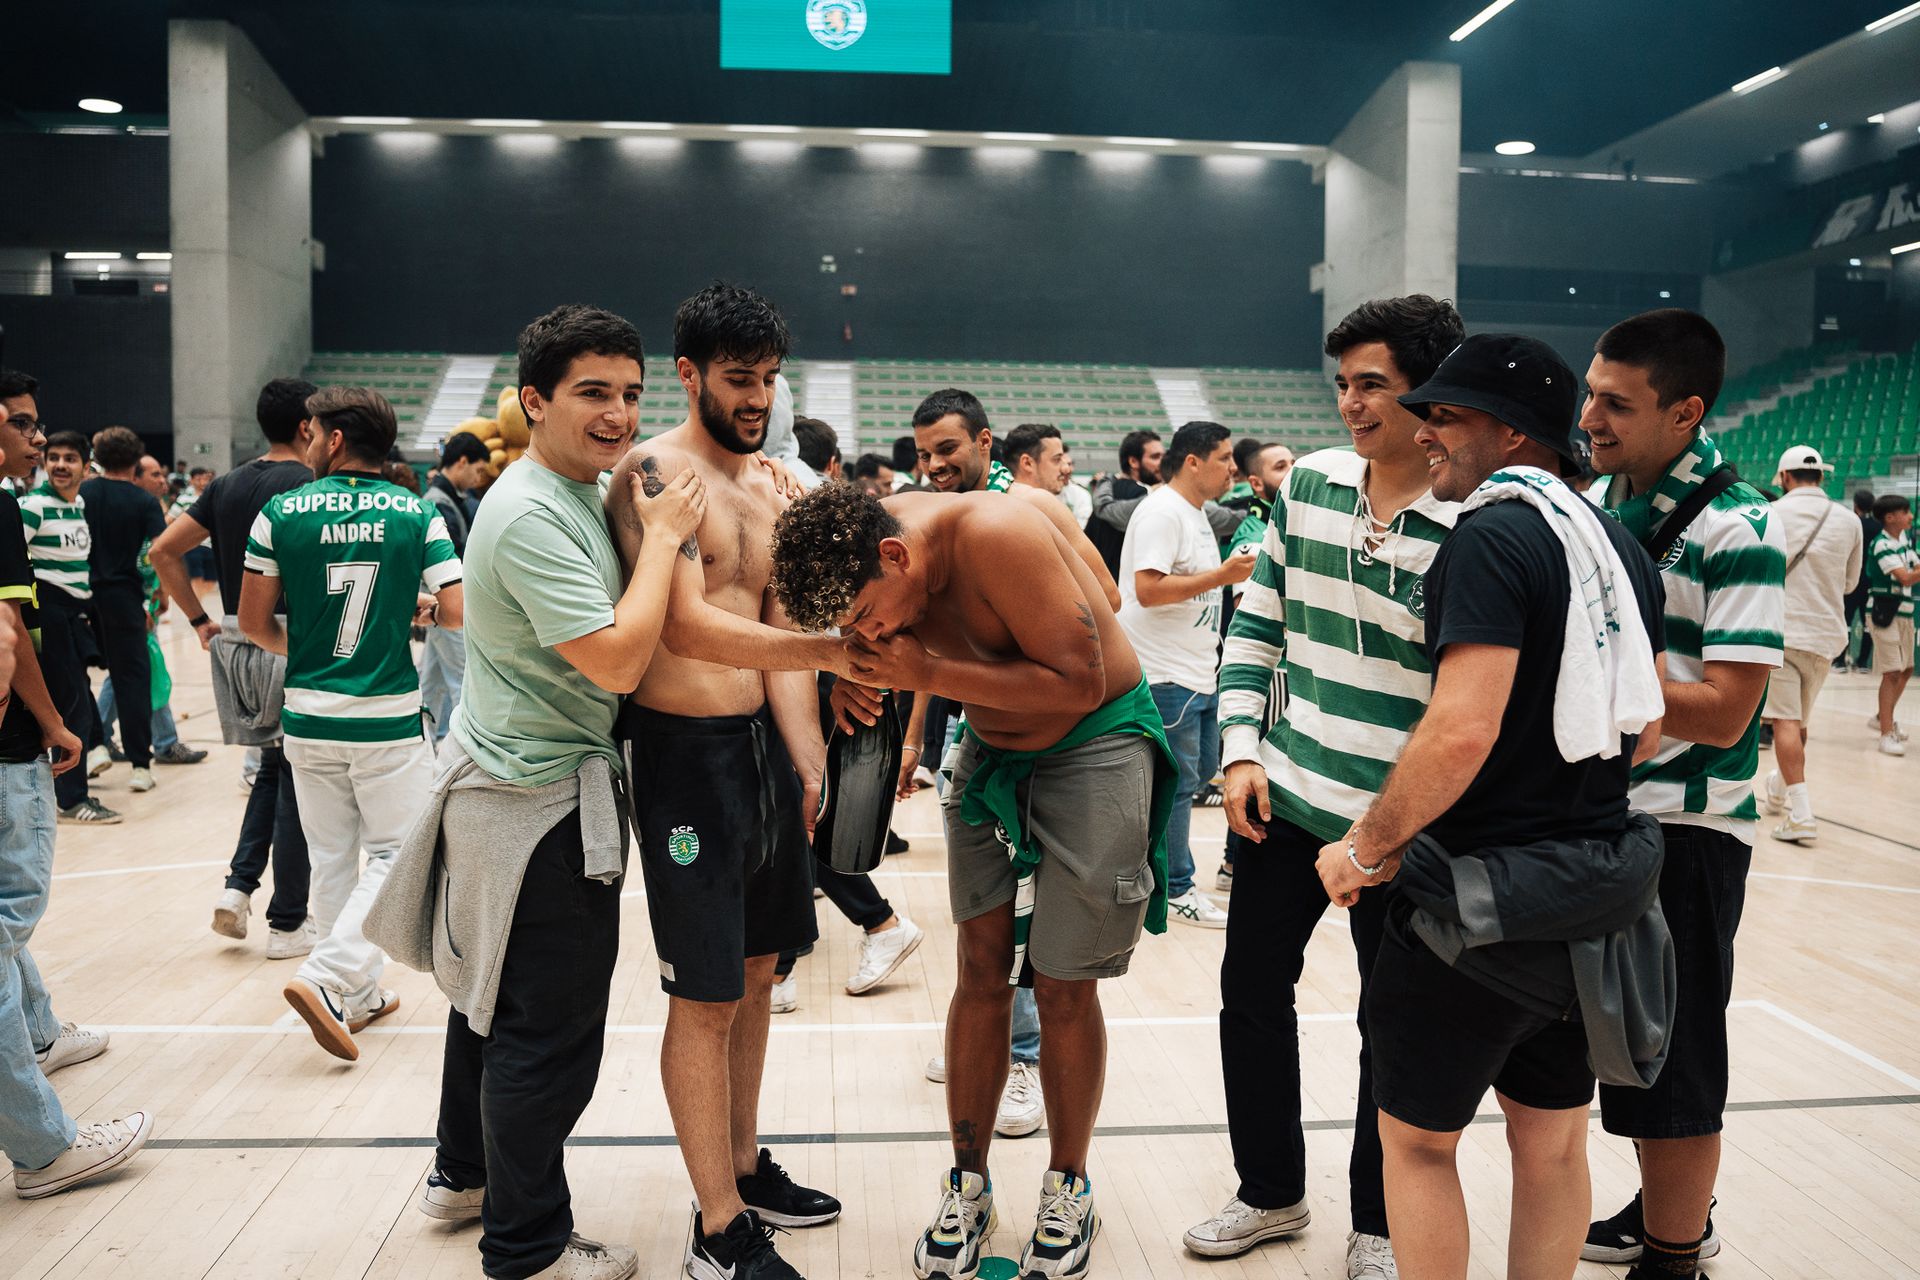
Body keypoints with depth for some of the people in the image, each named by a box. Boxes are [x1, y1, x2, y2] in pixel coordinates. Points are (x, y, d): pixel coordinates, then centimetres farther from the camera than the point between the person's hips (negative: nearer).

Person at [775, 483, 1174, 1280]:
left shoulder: (996, 536, -32)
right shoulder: (857, 545, -11)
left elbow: (1080, 682, -29)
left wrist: (930, 673, -31)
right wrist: (859, 678, -16)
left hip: (1094, 744, -6)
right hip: (990, 748, 6)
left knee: (1063, 988, 0)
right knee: (981, 968, 6)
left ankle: (1068, 1191, 21)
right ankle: (968, 1185, 21)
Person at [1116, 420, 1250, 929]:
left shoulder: (1195, 514, 16)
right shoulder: (1162, 511, -16)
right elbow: (1148, 589, -25)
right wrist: (1221, 576, -22)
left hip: (1199, 671, 10)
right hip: (1167, 675, -10)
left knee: (1202, 768, 18)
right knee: (1177, 783, -2)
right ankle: (1176, 892, 10)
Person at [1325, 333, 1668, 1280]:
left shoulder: (1491, 538, -18)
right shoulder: (1619, 546, 9)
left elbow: (1461, 731, -27)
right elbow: (1644, 722, 15)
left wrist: (1367, 848, -16)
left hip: (1485, 900, -8)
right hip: (1598, 891, 8)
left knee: (1418, 1140, 10)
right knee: (1553, 1141, 20)